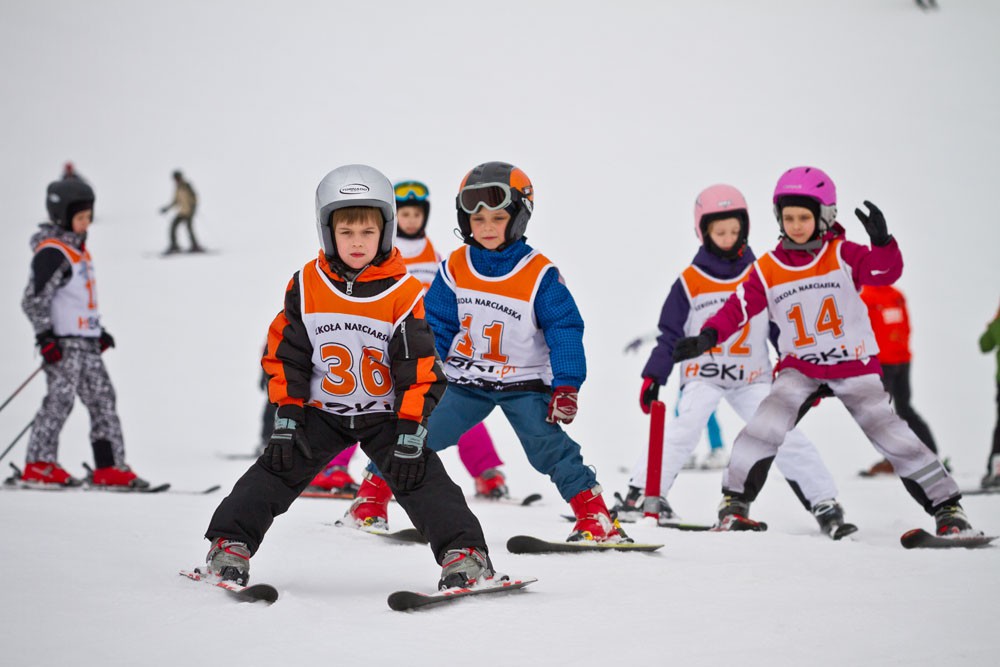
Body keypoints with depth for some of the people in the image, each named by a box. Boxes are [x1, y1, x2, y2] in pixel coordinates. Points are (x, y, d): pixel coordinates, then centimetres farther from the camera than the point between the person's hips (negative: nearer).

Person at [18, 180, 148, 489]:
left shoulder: (80, 250, 17)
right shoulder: (52, 253, -12)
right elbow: (34, 299, -16)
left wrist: (99, 331, 24)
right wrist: (45, 337, -21)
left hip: (87, 342, 9)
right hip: (64, 342, -9)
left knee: (103, 400, 6)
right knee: (60, 399, -9)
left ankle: (110, 467, 6)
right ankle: (38, 466, -2)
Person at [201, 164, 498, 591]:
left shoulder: (406, 294, -14)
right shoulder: (306, 287, -8)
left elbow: (421, 371, -12)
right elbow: (284, 356, -1)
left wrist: (410, 435, -17)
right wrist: (286, 419, -6)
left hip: (385, 413, -2)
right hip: (321, 411, 2)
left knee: (422, 478, -14)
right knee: (275, 472, -7)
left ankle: (464, 554, -13)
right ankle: (230, 546, 2)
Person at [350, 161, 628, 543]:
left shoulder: (540, 275, -14)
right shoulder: (454, 270, -5)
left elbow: (565, 332, -12)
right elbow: (434, 328, 5)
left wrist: (566, 387, -20)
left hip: (523, 383, -3)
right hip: (466, 382, 3)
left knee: (548, 445, -18)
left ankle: (593, 514, -11)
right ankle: (372, 498, 16)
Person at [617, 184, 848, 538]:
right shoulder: (689, 282, -1)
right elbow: (670, 336, 3)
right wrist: (653, 376, -4)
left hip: (752, 378, 1)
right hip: (703, 374, -1)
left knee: (786, 435, -9)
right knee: (686, 426, -24)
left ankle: (824, 502, -4)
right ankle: (643, 491, -18)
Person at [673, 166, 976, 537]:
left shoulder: (842, 255, -9)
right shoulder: (767, 270, -3)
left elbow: (886, 271, -23)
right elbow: (739, 307, -8)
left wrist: (882, 243, -43)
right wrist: (708, 337, -25)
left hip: (855, 367, -1)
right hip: (800, 367, 1)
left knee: (892, 436, -6)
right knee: (766, 427, -19)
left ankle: (947, 506, 6)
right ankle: (734, 501, -4)